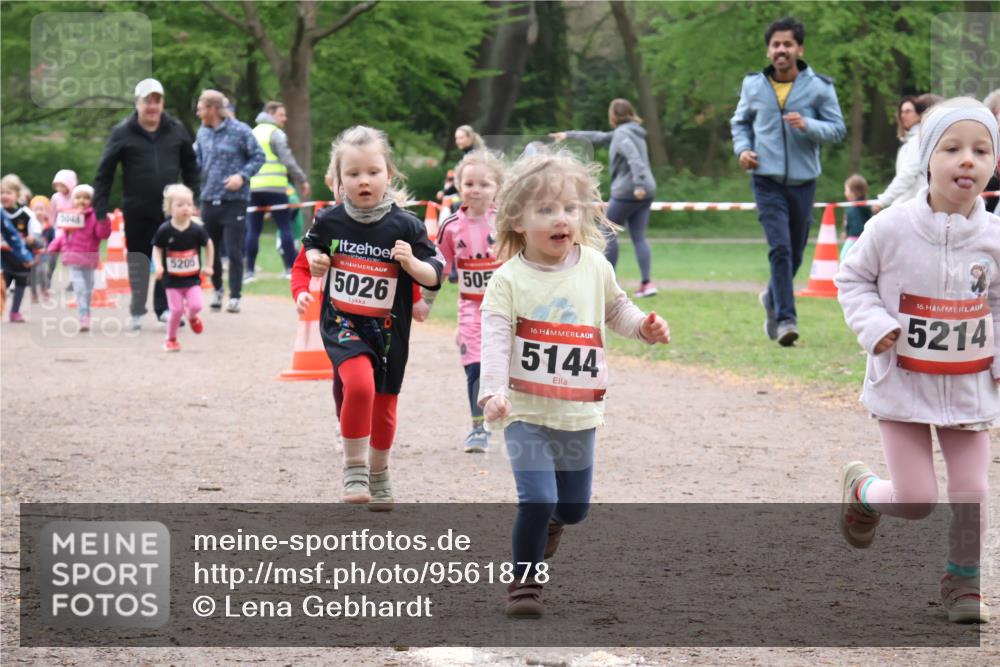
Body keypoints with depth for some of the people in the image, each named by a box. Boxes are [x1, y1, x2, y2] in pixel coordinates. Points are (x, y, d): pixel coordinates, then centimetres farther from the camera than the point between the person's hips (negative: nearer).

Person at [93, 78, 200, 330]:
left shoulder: (176, 130, 4)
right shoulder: (122, 133, -4)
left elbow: (190, 167, 14)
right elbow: (104, 172, -2)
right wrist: (101, 209, -6)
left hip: (170, 209, 2)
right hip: (136, 212, -2)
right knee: (138, 262, 5)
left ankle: (164, 307, 12)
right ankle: (136, 312, 15)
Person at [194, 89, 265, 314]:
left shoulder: (240, 131, -8)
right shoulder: (202, 132, 8)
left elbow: (258, 157, -3)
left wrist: (242, 176, -14)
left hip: (234, 200, -5)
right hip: (209, 200, 5)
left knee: (234, 251, -4)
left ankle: (235, 296, 4)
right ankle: (217, 290, 30)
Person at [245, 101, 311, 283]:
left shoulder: (253, 133, 19)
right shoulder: (276, 133, -3)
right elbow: (288, 160, -10)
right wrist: (302, 180, -5)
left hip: (253, 188, 6)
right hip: (274, 187, -6)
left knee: (253, 230, 6)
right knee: (285, 227, 0)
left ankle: (249, 271, 3)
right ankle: (291, 268, -2)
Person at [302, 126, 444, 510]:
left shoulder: (405, 226, -9)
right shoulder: (329, 221, -5)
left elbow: (434, 276, -4)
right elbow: (310, 247, 17)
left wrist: (411, 262, -23)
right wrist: (315, 259, -5)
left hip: (388, 330, 1)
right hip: (341, 324, -1)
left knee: (384, 406, 13)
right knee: (359, 382, -27)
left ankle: (379, 475, 39)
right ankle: (354, 469, -11)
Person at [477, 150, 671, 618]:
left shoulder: (595, 267, 1)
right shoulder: (509, 280, -11)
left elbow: (615, 308, 18)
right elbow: (495, 339, -17)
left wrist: (644, 326, -1)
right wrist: (493, 391, -30)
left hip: (579, 414, 4)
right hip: (527, 412, -4)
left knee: (574, 507, 15)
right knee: (537, 500, -17)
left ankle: (547, 522, 50)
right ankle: (525, 580, 2)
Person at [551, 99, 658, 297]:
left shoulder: (622, 134, -9)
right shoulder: (628, 132, 20)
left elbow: (634, 158, -25)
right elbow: (598, 137, 30)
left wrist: (639, 184, -34)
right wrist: (569, 135, 35)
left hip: (626, 192, -8)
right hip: (645, 193, 8)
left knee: (608, 233, 5)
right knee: (638, 237, 4)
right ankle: (647, 283, -7)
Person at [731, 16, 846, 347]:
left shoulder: (819, 86, -3)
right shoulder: (753, 85, 2)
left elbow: (838, 128, -2)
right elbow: (740, 121, 17)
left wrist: (808, 125, -21)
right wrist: (742, 148, -2)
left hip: (803, 181, 1)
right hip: (767, 180, -1)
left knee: (795, 253, 13)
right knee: (780, 248, -15)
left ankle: (773, 299, 40)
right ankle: (785, 319, -14)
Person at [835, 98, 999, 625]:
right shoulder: (891, 229, -15)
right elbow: (852, 278, 0)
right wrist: (874, 325, -16)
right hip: (902, 385, -2)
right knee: (915, 500, -3)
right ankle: (861, 489, 30)